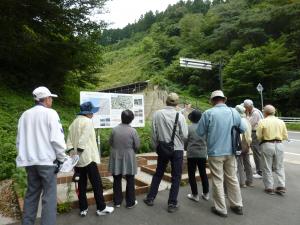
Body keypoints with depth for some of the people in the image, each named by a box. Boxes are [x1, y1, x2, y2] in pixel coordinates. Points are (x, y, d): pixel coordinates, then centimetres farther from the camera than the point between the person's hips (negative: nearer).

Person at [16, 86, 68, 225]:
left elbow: (19, 140, 12)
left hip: (29, 161, 6)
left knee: (31, 194, 17)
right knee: (49, 196, 1)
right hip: (46, 160, -6)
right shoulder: (50, 113, -9)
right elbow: (56, 139, -15)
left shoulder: (25, 115, 10)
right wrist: (62, 158, -6)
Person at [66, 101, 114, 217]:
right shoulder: (88, 121, -11)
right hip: (87, 157, -8)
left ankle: (83, 209, 22)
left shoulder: (74, 122, 12)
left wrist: (72, 153, 1)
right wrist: (78, 152, -15)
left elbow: (69, 140, 6)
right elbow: (83, 140, -20)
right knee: (97, 183, 3)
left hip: (77, 159, 8)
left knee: (81, 184, 14)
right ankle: (101, 208, 11)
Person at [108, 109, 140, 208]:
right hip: (128, 158, -2)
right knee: (130, 180, 11)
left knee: (117, 180, 15)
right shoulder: (133, 130, -15)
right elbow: (137, 146, -9)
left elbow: (110, 142, 2)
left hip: (116, 157, 3)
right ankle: (130, 202, 20)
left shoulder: (114, 129, -8)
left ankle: (117, 201, 26)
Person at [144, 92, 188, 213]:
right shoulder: (180, 116, -12)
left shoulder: (157, 114, -6)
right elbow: (184, 135, -11)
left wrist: (156, 146, 12)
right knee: (176, 177, 10)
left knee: (158, 174, 19)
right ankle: (172, 204, 17)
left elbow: (154, 133, -2)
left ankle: (150, 198, 29)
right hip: (177, 149, -2)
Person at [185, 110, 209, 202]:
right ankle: (206, 194, 25)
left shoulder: (189, 128, -11)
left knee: (191, 174, 8)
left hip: (192, 154, -4)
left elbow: (185, 141, -5)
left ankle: (195, 195, 12)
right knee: (203, 173, 16)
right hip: (202, 153, 4)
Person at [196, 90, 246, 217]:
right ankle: (237, 206, 30)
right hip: (230, 152, 4)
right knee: (232, 179, 18)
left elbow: (200, 132, -7)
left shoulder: (208, 113, -12)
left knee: (218, 181, 7)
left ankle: (221, 209, 18)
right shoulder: (234, 112, 0)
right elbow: (243, 129, 10)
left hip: (215, 152, -4)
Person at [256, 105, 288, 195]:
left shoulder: (262, 122, -8)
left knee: (267, 167, 8)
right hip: (279, 145, 4)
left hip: (267, 145, -3)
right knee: (279, 167, 16)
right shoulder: (281, 122, 4)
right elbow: (285, 136, 6)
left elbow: (258, 136, -10)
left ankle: (269, 188, 13)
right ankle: (281, 186, 14)